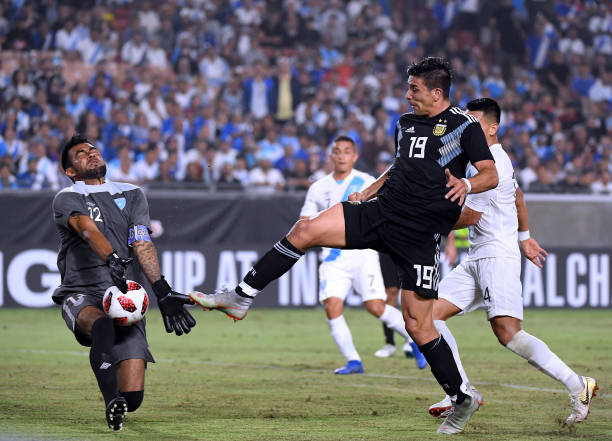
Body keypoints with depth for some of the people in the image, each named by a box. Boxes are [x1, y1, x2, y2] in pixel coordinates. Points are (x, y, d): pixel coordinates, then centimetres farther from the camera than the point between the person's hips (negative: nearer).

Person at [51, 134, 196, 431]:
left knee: (133, 395, -10)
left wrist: (162, 291, -7)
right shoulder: (67, 199, 6)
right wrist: (111, 259, -37)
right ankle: (111, 397, -43)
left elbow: (142, 245, 8)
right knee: (102, 325, -42)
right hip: (81, 295, -3)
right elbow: (88, 229, -16)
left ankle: (120, 402, 25)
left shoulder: (132, 195, 20)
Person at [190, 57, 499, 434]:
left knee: (417, 325, -7)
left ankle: (463, 399, 10)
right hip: (382, 211, 6)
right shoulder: (406, 123, 16)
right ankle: (240, 298, -7)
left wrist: (467, 184, -28)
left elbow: (491, 174, -8)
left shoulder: (465, 125, -3)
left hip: (419, 235, -6)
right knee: (305, 230, -12)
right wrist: (368, 192, 22)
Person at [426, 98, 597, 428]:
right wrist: (524, 237, 43)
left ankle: (576, 385, -15)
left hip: (498, 256, -10)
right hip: (477, 260, 10)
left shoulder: (490, 165, -15)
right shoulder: (498, 158, 17)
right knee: (430, 314, 1)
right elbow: (517, 197, 31)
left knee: (508, 333, -21)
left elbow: (469, 216, -14)